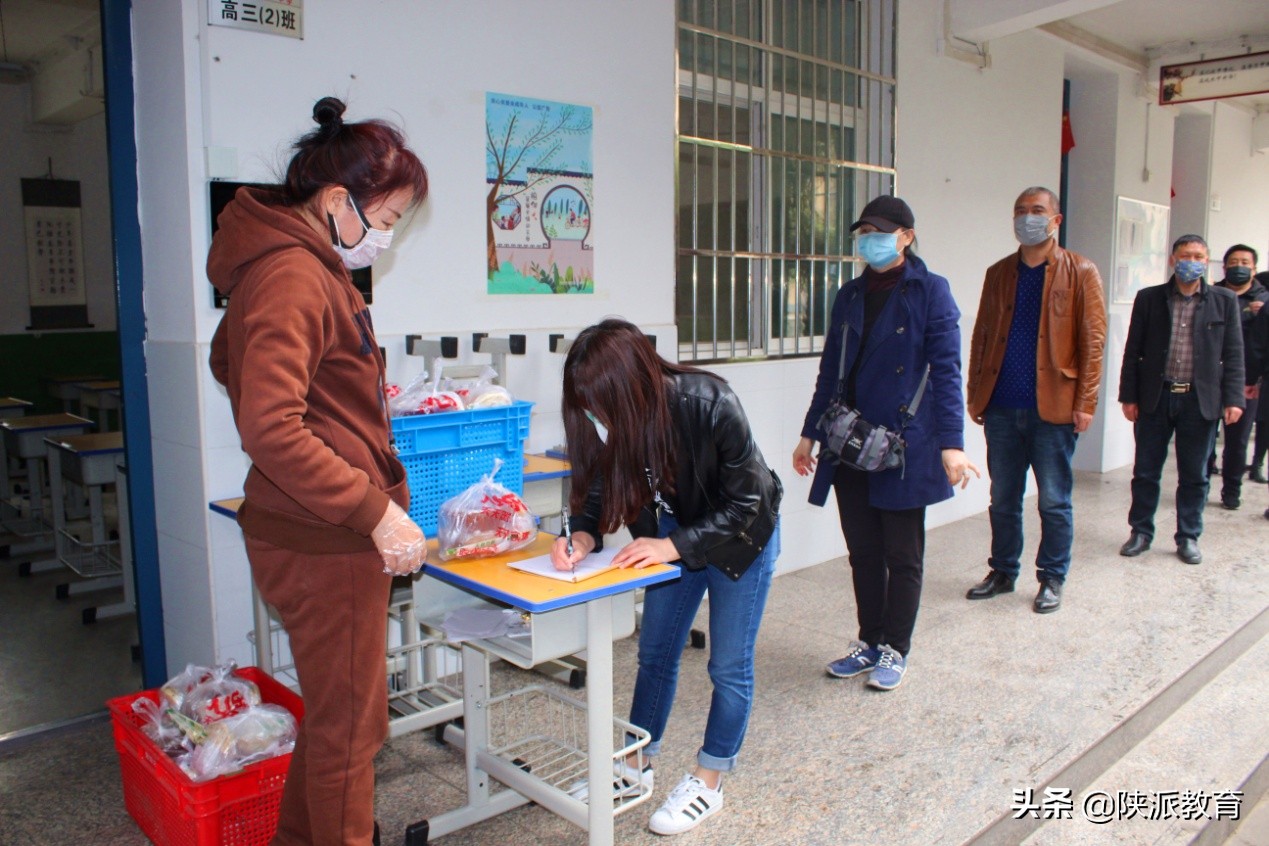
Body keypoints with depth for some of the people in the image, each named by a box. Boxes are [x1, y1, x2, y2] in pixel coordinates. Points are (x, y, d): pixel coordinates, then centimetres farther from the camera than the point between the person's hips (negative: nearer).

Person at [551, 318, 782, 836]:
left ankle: (708, 784, 23)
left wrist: (673, 544, -37)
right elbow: (598, 496, -11)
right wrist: (582, 538, -31)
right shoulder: (610, 423, -22)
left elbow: (743, 504, -28)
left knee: (729, 666, 5)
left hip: (741, 538, -4)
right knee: (655, 652, 12)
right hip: (674, 536, 5)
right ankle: (637, 766, 30)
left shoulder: (711, 406, -36)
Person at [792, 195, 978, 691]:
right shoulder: (850, 296, 12)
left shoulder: (929, 292, -4)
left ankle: (895, 649, 21)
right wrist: (811, 433, 15)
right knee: (862, 551, 13)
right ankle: (869, 641, 27)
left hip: (905, 445, -5)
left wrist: (951, 443, -18)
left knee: (902, 554, 7)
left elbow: (945, 370, -10)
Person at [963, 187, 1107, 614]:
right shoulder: (998, 273, 11)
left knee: (1054, 501, 6)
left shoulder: (1080, 272, 0)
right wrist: (975, 394, 6)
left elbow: (1092, 341, -4)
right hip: (1002, 407, 4)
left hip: (1053, 407, -3)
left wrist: (1085, 402, -10)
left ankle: (1052, 579, 20)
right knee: (1003, 498, 13)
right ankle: (1002, 571, 26)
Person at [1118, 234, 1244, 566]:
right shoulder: (1149, 298, 3)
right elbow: (1133, 351, 3)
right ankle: (1141, 532, 21)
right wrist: (1128, 396, -1)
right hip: (1155, 398, 0)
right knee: (1145, 472, 8)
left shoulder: (1224, 301, 4)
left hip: (1200, 401, 0)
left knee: (1194, 476, 8)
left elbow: (1233, 355, 3)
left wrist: (1233, 399, -5)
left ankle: (1188, 538, 21)